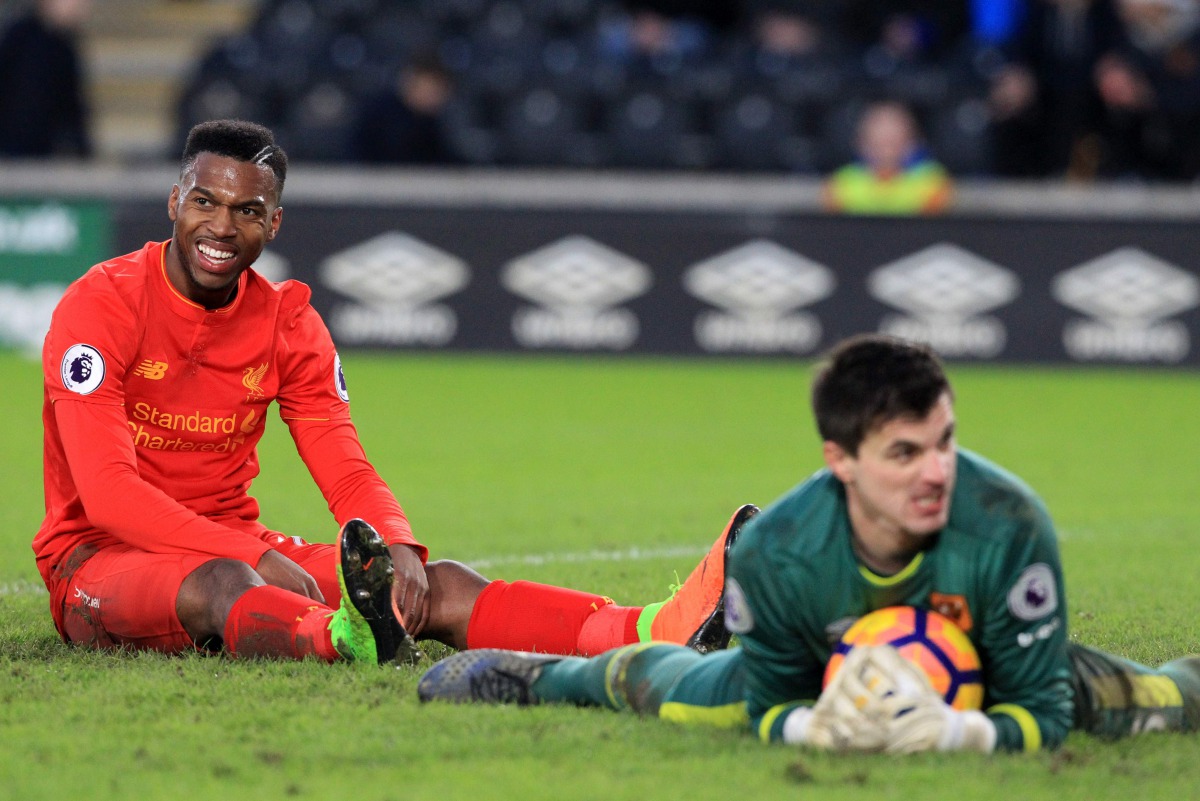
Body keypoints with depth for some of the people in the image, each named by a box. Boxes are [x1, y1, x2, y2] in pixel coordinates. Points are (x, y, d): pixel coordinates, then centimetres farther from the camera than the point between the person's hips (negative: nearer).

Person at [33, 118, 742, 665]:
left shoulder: (288, 323, 5)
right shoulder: (103, 305, -14)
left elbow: (347, 473, 1)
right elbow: (106, 490, -24)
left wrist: (397, 549, -24)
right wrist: (254, 556, -35)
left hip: (235, 548, 5)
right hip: (100, 556, -5)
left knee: (437, 586, -18)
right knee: (221, 584, -41)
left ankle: (666, 633, -38)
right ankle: (348, 639, -75)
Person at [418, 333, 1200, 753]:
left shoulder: (1009, 526, -44)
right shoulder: (775, 551, -38)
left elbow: (1040, 712, -36)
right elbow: (768, 700, -22)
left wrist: (959, 731, -57)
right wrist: (816, 725, -45)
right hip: (835, 676, 1)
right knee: (660, 687, 12)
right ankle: (541, 673, 46)